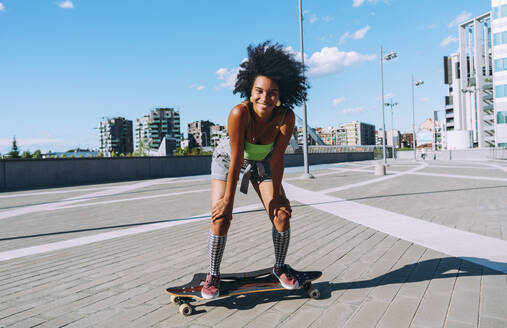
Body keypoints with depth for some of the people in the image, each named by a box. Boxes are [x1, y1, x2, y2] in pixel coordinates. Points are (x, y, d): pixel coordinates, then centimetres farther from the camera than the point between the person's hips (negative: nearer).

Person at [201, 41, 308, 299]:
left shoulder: (286, 117, -30)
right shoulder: (239, 113, -37)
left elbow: (277, 158, -21)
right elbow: (236, 161, -32)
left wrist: (277, 196, -15)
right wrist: (227, 199, -23)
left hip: (262, 162, 2)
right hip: (228, 160, -2)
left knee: (282, 215, -7)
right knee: (221, 217, -13)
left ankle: (280, 267, 20)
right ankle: (213, 274, 10)